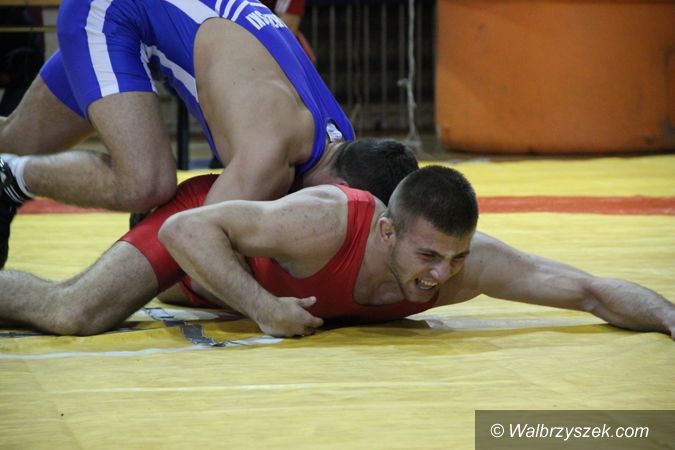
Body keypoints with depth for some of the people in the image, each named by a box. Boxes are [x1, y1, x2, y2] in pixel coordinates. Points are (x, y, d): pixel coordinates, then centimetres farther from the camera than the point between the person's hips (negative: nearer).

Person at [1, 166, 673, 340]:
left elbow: (591, 291, -28)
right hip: (201, 215, -6)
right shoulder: (325, 221, -47)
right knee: (72, 314, -23)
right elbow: (187, 230, -40)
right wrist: (262, 307, -46)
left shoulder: (471, 263, -34)